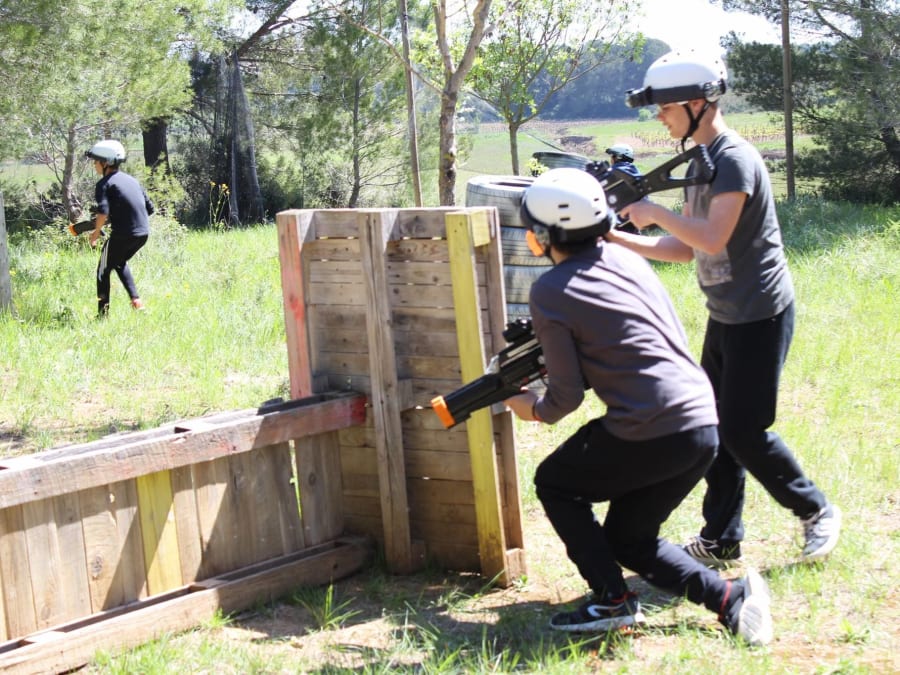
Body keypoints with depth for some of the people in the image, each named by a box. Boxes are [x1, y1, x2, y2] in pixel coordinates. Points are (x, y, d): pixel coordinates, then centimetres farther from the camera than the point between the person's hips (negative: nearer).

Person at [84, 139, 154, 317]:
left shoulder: (104, 183, -4)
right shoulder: (131, 179, 18)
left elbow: (103, 211, -18)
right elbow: (149, 208, 19)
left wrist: (96, 232, -5)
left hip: (123, 234, -7)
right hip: (143, 233, 7)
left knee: (103, 271, 11)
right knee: (120, 262, 31)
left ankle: (103, 314, 9)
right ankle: (136, 300, 18)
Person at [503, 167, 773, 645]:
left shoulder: (549, 292, -5)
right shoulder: (627, 259, 14)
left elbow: (568, 394, -5)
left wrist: (535, 410, 17)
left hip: (648, 436, -7)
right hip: (704, 428, 7)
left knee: (554, 483, 19)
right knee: (628, 539, 22)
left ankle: (612, 601, 10)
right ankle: (730, 597, 7)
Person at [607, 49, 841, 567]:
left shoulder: (735, 159, -19)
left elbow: (712, 238, -29)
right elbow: (685, 248, 11)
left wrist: (655, 212, -19)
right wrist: (617, 239, 3)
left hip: (760, 315, -9)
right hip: (725, 316, 9)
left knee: (744, 431, -5)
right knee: (715, 428, 10)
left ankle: (816, 511, 14)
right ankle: (722, 541, 18)